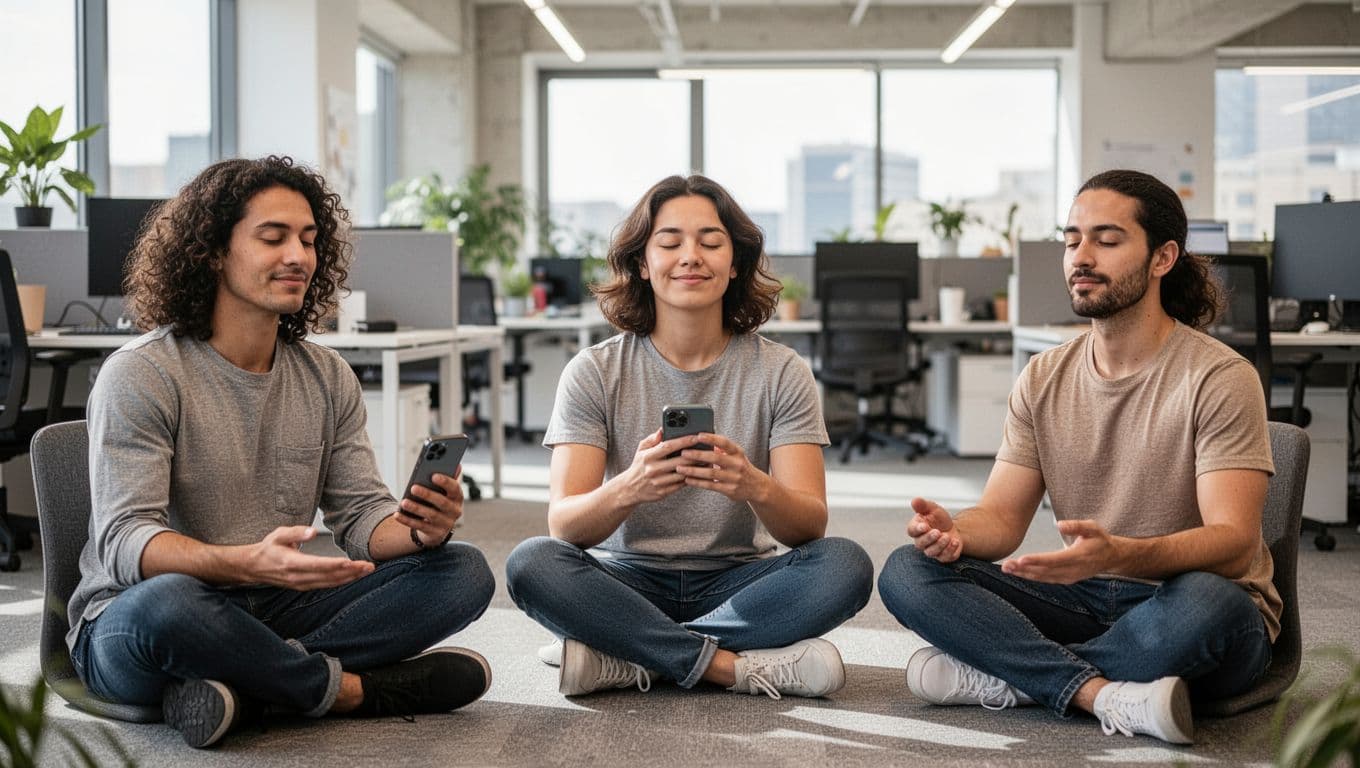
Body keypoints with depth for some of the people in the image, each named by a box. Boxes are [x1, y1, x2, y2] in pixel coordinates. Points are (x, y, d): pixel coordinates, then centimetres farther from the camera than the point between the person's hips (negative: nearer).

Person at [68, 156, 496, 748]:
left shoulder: (327, 378, 8)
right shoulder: (139, 376, -10)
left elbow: (362, 515, 3)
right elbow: (125, 541, -20)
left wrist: (420, 530, -22)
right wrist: (247, 563, -39)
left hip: (273, 611, 6)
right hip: (127, 633, -5)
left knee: (463, 571, -10)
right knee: (163, 602, -42)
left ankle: (240, 686, -24)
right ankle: (353, 688, -17)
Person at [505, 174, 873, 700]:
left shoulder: (780, 373, -2)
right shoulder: (594, 374, -3)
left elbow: (810, 525, -12)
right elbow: (564, 525, -13)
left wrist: (756, 487, -36)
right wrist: (627, 489, -36)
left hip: (735, 585, 1)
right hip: (629, 582, 0)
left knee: (845, 565, -27)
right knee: (531, 563, -29)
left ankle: (625, 660, -22)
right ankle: (736, 666, -22)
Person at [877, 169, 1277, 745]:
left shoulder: (1218, 378, -11)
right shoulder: (1043, 379, 6)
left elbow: (1234, 541, -21)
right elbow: (1001, 518, 2)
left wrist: (1118, 554, -41)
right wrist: (954, 531, -24)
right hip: (1082, 600, 5)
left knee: (1207, 602, -41)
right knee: (908, 572, -15)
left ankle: (998, 678, -21)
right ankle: (1102, 693, -28)